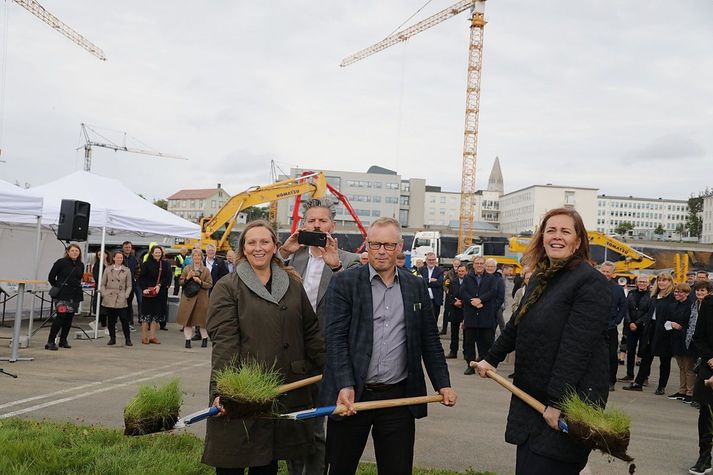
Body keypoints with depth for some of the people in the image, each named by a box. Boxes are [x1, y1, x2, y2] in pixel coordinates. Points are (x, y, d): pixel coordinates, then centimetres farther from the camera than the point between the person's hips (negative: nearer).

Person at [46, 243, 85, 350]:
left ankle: (63, 341, 21)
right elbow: (51, 277, 0)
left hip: (75, 295, 6)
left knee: (69, 318, 9)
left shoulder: (80, 265, 9)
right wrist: (57, 287, 4)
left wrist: (77, 286, 12)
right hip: (62, 294, -6)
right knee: (61, 316, -13)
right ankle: (50, 342, -9)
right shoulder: (61, 262, -6)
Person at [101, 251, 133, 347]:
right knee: (111, 320, 5)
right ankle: (112, 339, 17)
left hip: (121, 300, -1)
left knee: (124, 320, -6)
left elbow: (129, 286, 7)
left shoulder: (126, 271, 6)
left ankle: (127, 339, 3)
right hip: (109, 299, 2)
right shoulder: (107, 270, 9)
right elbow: (103, 284, 12)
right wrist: (104, 294, 0)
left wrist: (125, 296, -5)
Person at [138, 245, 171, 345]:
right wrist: (144, 288, -18)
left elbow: (168, 278, 0)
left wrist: (159, 285, -14)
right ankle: (144, 337, 4)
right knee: (146, 313, -2)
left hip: (160, 293, 3)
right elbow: (141, 278, -5)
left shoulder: (166, 265, 8)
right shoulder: (146, 264, 0)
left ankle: (152, 336, 12)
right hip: (148, 292, -3)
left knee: (156, 314, 6)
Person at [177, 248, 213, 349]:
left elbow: (210, 284, -1)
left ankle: (205, 338, 21)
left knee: (202, 319, 4)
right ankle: (188, 339, 7)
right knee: (187, 319, -1)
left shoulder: (206, 270, 2)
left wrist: (200, 282, -16)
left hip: (201, 298, -1)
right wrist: (187, 278, -10)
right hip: (188, 298, 1)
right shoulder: (187, 269, 7)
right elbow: (180, 282, 8)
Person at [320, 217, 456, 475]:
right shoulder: (344, 283, -2)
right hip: (352, 396, -2)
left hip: (399, 397, 2)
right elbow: (336, 338, -8)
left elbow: (429, 340, 12)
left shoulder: (417, 287, 8)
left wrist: (442, 384, 5)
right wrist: (345, 386, -18)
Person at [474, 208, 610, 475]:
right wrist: (492, 359, 31)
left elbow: (577, 346, -22)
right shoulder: (541, 277, 12)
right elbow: (517, 324, 25)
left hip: (569, 402, -8)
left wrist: (557, 402, -25)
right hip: (532, 398, 8)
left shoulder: (590, 282, -14)